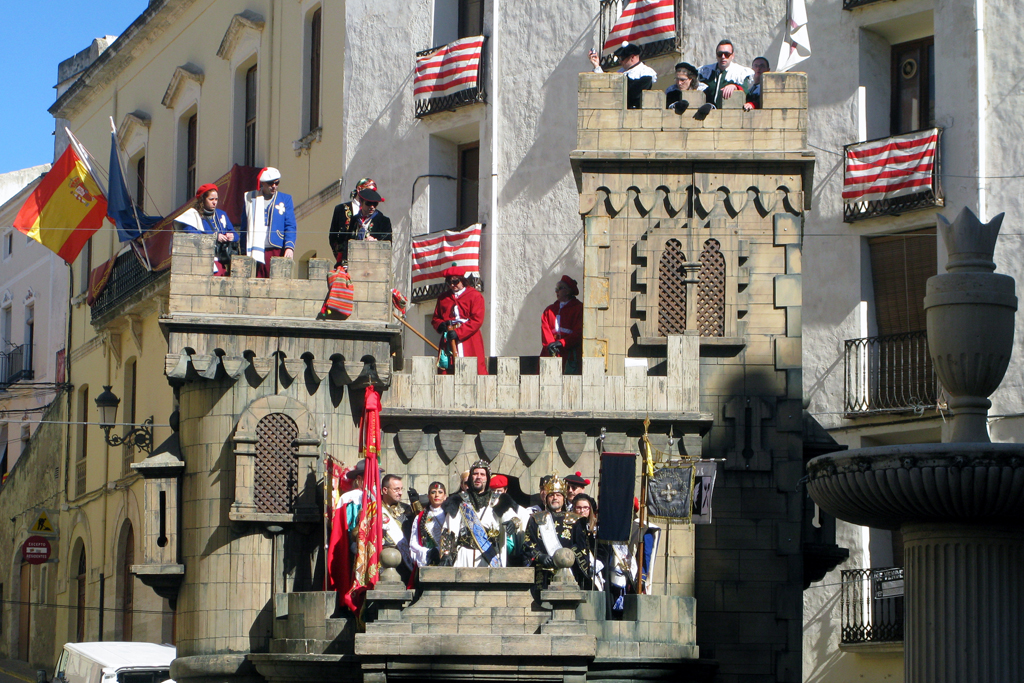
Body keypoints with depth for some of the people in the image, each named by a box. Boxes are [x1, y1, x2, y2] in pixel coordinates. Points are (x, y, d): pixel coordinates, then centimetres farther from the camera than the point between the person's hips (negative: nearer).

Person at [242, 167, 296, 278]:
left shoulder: (285, 199, 10)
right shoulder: (251, 198, 11)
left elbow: (290, 227, 3)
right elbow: (244, 226, 12)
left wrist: (289, 247, -12)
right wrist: (244, 251, 6)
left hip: (277, 251, -1)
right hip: (256, 252, 1)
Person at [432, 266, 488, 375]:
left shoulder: (475, 296, 1)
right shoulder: (443, 298, 17)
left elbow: (477, 320, -7)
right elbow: (435, 318, 21)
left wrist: (458, 333, -16)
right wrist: (441, 325, -5)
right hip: (448, 343, 4)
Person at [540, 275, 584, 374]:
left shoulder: (579, 308, 5)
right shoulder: (549, 310, 20)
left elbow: (579, 332, -4)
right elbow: (545, 329, 8)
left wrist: (562, 343, -15)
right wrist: (549, 344, -12)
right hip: (551, 353, 4)